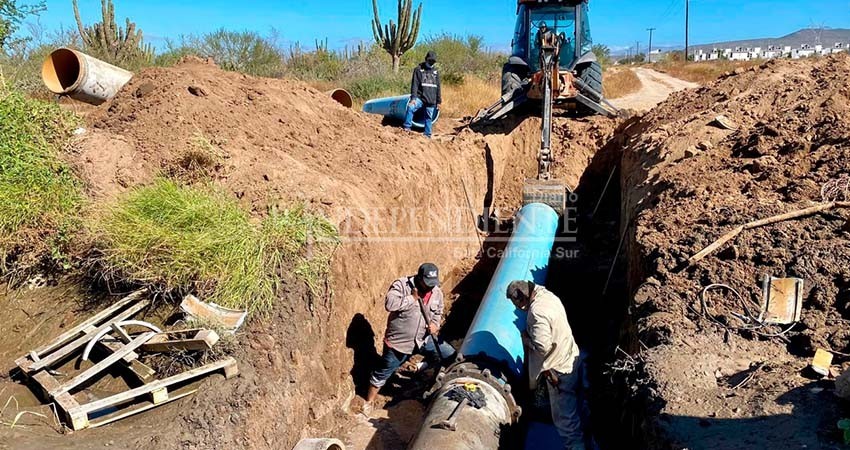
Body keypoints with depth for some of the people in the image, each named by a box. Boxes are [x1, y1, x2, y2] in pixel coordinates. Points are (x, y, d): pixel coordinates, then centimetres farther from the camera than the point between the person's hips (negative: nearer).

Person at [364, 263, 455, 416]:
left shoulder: (437, 292, -2)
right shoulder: (401, 285, -17)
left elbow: (438, 313, 14)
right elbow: (389, 304, -31)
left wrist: (435, 324, -7)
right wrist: (412, 298, -25)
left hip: (424, 339, 4)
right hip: (399, 342, -4)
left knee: (451, 356, 3)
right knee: (382, 373, 10)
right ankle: (369, 402, 31)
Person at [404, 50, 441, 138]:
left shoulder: (436, 72, 14)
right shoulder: (418, 70, 2)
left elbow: (438, 87, 17)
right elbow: (414, 84, -6)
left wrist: (439, 101, 14)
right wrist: (413, 97, -18)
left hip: (431, 101, 3)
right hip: (420, 97, -3)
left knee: (429, 118, 5)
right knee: (411, 107, -27)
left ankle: (427, 135, 16)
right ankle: (407, 127, -18)